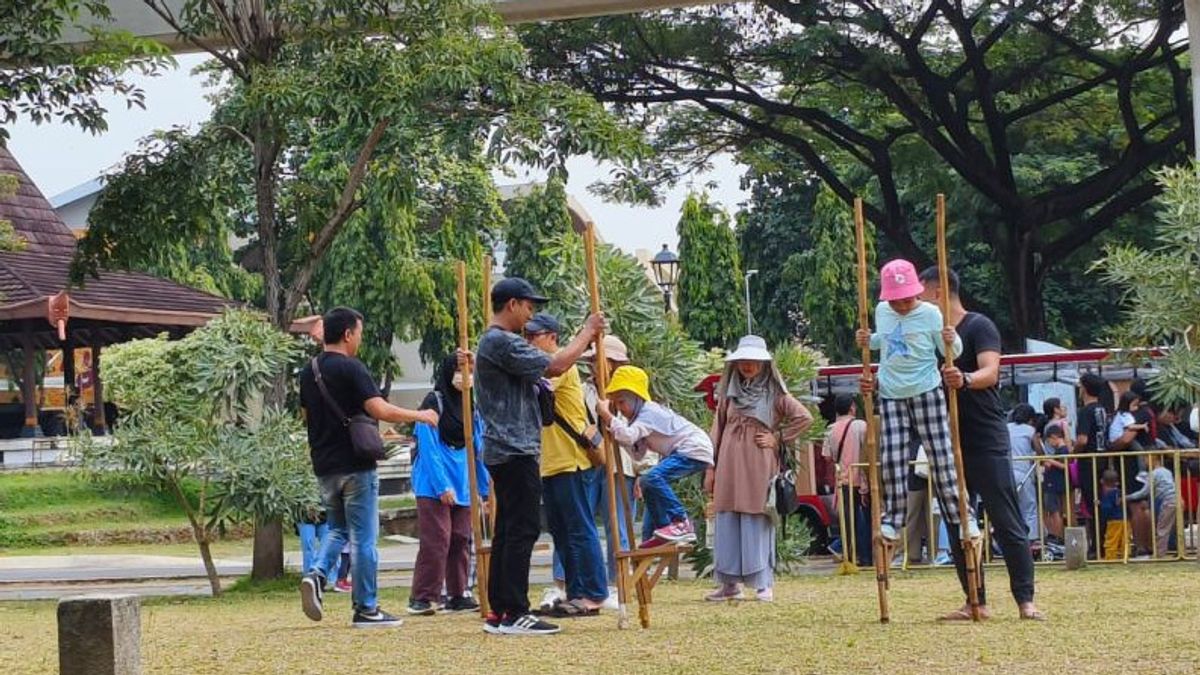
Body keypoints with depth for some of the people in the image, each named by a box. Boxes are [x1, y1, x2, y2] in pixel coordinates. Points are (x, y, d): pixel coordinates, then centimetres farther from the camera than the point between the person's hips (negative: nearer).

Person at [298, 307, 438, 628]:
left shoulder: (308, 371, 10)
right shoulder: (351, 369, -14)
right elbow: (381, 410, -21)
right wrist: (420, 416, -9)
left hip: (324, 466, 7)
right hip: (355, 466, -7)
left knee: (337, 528, 20)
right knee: (363, 537, 0)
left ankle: (317, 575, -6)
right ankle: (366, 609, 3)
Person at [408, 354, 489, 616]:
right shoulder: (434, 402, -7)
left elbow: (477, 450, 15)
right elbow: (428, 447, -12)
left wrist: (485, 488, 10)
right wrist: (442, 485, -17)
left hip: (462, 486, 6)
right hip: (433, 485, -6)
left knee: (461, 541, 6)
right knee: (436, 541, -10)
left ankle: (458, 595, 13)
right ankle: (422, 598, -7)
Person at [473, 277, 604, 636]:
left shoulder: (496, 341, 21)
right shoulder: (502, 342, -13)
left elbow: (546, 366, 22)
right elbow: (554, 366, -18)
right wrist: (587, 332, -5)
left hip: (505, 451, 11)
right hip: (515, 451, -11)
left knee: (509, 530, 11)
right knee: (523, 529, -11)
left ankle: (499, 612, 12)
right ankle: (515, 614, -13)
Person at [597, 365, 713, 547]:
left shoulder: (649, 413, -19)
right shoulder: (640, 416, 11)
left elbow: (628, 436, -36)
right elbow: (637, 454, 8)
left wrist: (607, 416, -32)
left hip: (695, 450, -11)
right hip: (679, 453, 11)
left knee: (653, 478, -26)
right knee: (647, 483, 14)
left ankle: (682, 523, -19)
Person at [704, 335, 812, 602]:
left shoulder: (774, 393, 3)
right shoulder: (729, 393, 13)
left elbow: (804, 418, -2)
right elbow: (717, 430, 14)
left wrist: (778, 439, -4)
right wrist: (711, 467, 10)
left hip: (759, 466, -4)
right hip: (730, 465, 4)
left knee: (758, 522, -4)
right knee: (727, 523, 3)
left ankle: (764, 583, 1)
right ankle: (730, 582, 8)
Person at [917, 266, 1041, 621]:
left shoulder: (979, 327, -7)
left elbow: (991, 372, -22)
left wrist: (965, 379, -44)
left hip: (986, 442, -7)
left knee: (1007, 524, -6)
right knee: (957, 525, 5)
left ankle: (1025, 600, -4)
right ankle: (976, 601, 9)